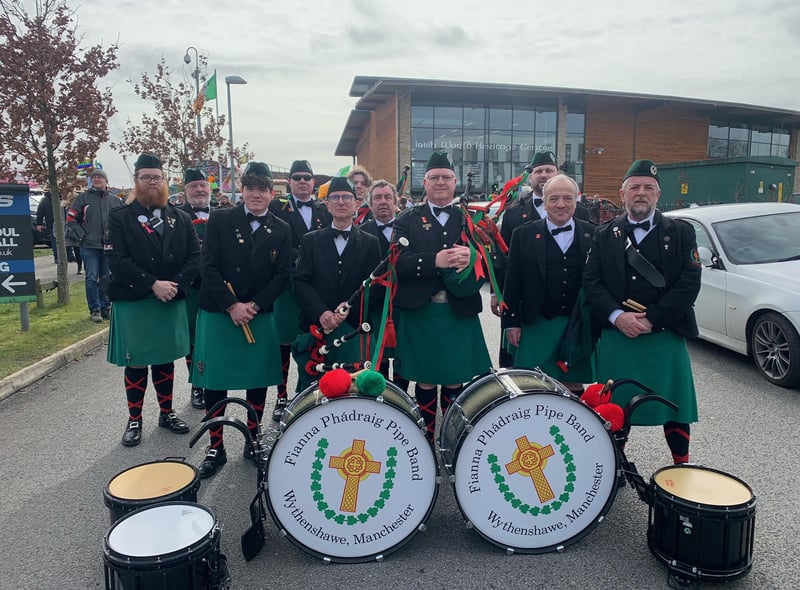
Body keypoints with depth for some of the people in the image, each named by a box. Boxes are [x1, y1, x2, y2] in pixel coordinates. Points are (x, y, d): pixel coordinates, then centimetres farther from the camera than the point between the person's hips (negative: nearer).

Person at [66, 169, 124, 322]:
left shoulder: (115, 200, 11)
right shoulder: (83, 198, 5)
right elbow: (71, 219, 5)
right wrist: (81, 235, -5)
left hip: (109, 246, 2)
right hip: (89, 246, -2)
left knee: (107, 278, 8)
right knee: (92, 278, -2)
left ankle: (106, 307, 18)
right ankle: (94, 309, 4)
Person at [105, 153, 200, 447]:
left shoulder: (180, 217, 6)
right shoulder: (120, 217, -3)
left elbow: (194, 255, -1)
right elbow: (117, 260, -13)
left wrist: (175, 285, -15)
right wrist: (153, 284, -21)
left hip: (172, 302, 3)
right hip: (133, 302, -2)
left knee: (165, 360, 13)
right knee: (136, 363, 6)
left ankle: (167, 413, 28)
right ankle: (134, 420, 21)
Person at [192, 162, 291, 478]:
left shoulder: (281, 230, 3)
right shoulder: (220, 220, -1)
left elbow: (282, 275, -1)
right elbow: (208, 267, -7)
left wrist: (253, 305, -13)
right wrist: (231, 306, -15)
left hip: (260, 317, 1)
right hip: (217, 314, -1)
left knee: (258, 380, 8)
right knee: (214, 381, 3)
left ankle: (253, 440, 26)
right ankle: (215, 446, 18)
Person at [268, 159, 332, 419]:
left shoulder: (325, 210, 13)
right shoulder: (277, 207, 6)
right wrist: (298, 259, -19)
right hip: (288, 284, -2)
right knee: (284, 342, 2)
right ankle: (282, 396, 15)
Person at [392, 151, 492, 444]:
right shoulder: (408, 221, 6)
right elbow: (399, 262, -8)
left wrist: (472, 257, -22)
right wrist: (434, 261, -22)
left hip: (460, 313, 1)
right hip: (419, 313, -1)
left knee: (455, 382, 6)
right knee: (425, 381, 7)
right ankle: (426, 439, 23)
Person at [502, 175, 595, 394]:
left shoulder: (592, 235, 4)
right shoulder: (523, 235, 2)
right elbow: (512, 282, 1)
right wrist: (511, 322, -2)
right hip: (537, 325, -1)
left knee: (574, 385, 9)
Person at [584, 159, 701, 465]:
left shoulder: (681, 232, 4)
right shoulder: (604, 235, 7)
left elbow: (689, 283, -6)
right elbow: (591, 281, -1)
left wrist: (651, 320, -15)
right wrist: (617, 316, -16)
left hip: (666, 338, -1)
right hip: (615, 337, 1)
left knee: (675, 405, 7)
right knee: (615, 407, 11)